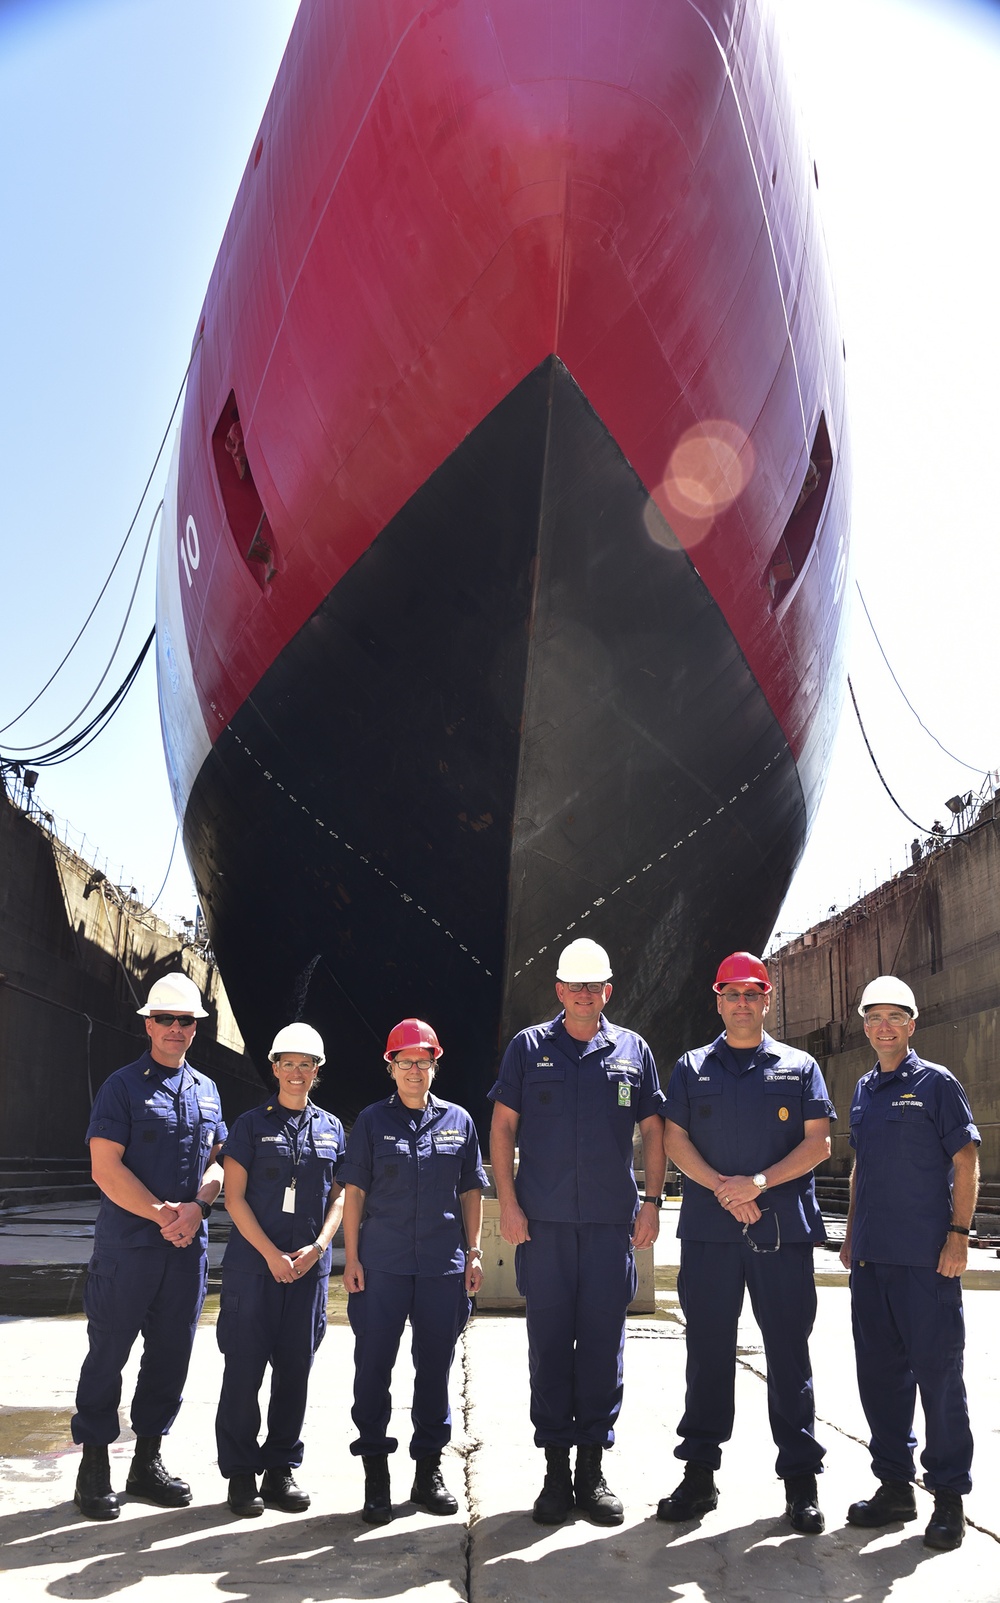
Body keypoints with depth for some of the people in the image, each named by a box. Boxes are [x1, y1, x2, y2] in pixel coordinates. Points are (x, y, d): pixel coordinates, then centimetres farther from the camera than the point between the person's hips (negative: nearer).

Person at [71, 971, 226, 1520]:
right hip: (128, 1245, -5)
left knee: (171, 1355, 11)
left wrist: (196, 1208, -7)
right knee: (108, 1354, 4)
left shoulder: (206, 1090, 12)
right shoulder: (122, 1086, -5)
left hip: (188, 1247, 5)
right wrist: (163, 1214, -15)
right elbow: (105, 1169, -11)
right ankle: (94, 1466, 18)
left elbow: (217, 1160, 13)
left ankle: (147, 1461, 25)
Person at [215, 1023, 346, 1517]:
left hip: (310, 1267, 3)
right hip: (253, 1265, -3)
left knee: (295, 1368, 7)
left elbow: (340, 1196, 11)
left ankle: (281, 1469, 20)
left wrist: (318, 1246, -4)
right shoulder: (251, 1125, 0)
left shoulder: (332, 1128, 10)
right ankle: (241, 1473, 13)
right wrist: (271, 1253, -10)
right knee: (244, 1367, 0)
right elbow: (234, 1197, -3)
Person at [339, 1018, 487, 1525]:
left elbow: (471, 1192, 11)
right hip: (382, 1264, -2)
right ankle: (376, 1477, 15)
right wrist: (352, 1257, -4)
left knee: (435, 1368, 10)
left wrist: (474, 1252, 5)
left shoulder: (458, 1121, 7)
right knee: (373, 1367, 2)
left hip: (444, 1265, 2)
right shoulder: (373, 1120, 2)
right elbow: (354, 1192, 1)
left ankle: (428, 1472, 24)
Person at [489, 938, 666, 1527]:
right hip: (543, 1222, -1)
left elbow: (653, 1131, 11)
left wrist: (652, 1201, 3)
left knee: (604, 1342, 6)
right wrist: (509, 1203, -3)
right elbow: (502, 1127, 4)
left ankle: (593, 1467, 18)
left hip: (612, 1221, 1)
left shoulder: (633, 1051, 8)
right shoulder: (529, 1048, 4)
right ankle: (556, 1469, 16)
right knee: (549, 1341, 4)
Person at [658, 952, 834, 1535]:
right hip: (708, 1230, 1)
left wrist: (759, 1182, -12)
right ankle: (699, 1471, 17)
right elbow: (675, 1141, 4)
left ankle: (801, 1481, 14)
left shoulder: (799, 1067, 9)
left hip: (784, 1228, -1)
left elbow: (818, 1142, 1)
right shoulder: (692, 1068, 11)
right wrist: (722, 1188, -11)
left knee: (789, 1351, 3)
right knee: (708, 1350, 6)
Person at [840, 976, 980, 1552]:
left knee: (938, 1371, 1)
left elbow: (966, 1162, -7)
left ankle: (950, 1494, 15)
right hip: (872, 1256, 6)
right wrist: (852, 1232, 16)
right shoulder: (865, 1089, 13)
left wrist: (959, 1235, -13)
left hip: (928, 1257, -6)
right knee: (880, 1371, 12)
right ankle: (895, 1485, 25)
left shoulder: (936, 1083, -4)